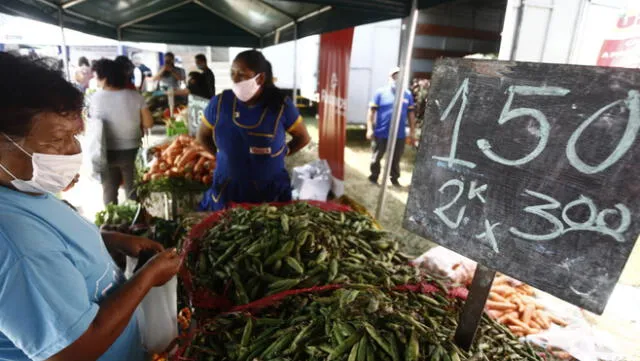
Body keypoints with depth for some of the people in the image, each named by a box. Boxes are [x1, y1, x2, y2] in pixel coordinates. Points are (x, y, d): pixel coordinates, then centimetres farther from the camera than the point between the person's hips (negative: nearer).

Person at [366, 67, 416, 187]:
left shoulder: (407, 94, 5)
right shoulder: (381, 92, -4)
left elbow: (411, 113, 10)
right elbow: (372, 111, -5)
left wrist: (412, 131, 9)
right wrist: (370, 129, -11)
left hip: (399, 135, 2)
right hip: (381, 133, -2)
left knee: (396, 159, 13)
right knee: (376, 158, 10)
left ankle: (395, 179, 31)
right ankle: (373, 178, 28)